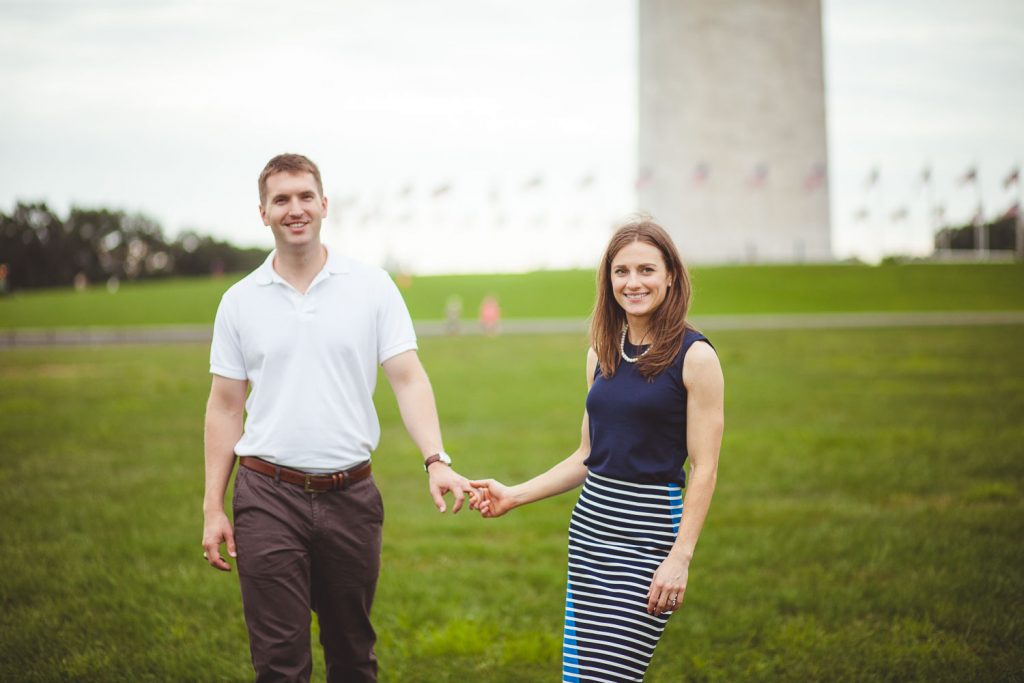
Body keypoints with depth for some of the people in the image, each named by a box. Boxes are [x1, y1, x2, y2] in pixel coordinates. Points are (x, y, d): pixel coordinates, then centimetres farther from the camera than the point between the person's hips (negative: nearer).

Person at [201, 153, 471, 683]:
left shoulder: (372, 287, 2)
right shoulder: (240, 302, 5)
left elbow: (408, 379, -2)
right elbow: (225, 407, 8)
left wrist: (436, 461, -17)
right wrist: (213, 507, 3)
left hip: (350, 495, 0)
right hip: (269, 498, 0)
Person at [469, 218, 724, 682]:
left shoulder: (694, 356, -7)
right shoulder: (602, 354, 11)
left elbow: (704, 469, -9)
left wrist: (680, 557, -16)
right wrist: (514, 496, 10)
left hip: (649, 532, -6)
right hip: (590, 524, 6)